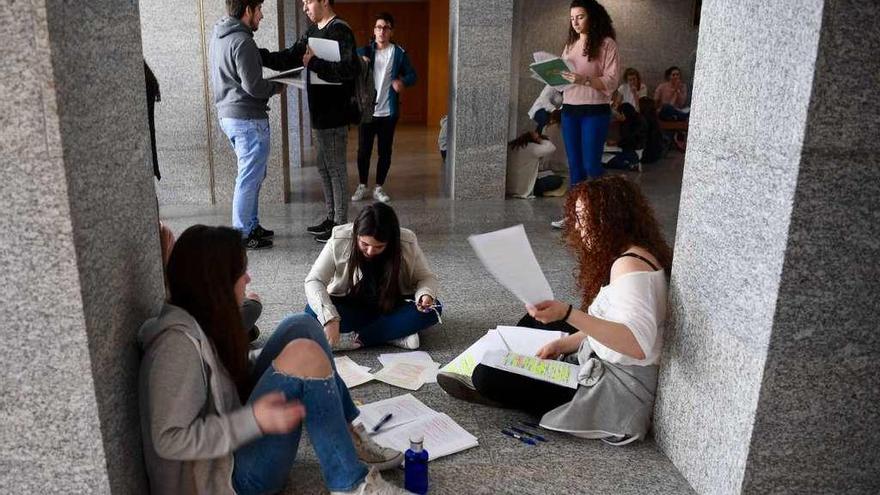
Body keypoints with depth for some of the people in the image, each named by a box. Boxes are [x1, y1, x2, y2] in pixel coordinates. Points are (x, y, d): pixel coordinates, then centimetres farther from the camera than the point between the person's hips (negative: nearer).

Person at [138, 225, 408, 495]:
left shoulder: (202, 321, 6)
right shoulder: (179, 342, -24)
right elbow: (169, 441, -25)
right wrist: (253, 421, -30)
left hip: (235, 442, 10)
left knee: (301, 328, 1)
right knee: (306, 354, -26)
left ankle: (351, 438, 3)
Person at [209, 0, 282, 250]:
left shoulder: (219, 36, 12)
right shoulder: (242, 41, -18)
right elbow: (254, 86, -21)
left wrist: (268, 83, 10)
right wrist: (276, 87, -3)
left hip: (228, 114, 10)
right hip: (248, 119, -10)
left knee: (254, 174, 20)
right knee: (249, 178, -1)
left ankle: (251, 226, 28)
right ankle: (242, 235, 6)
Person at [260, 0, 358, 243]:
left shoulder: (340, 30, -13)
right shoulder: (313, 31, 16)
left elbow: (349, 68, -25)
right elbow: (289, 59, 18)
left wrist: (315, 63, -21)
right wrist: (257, 54, 6)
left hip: (334, 116, -9)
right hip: (319, 114, 9)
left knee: (335, 168, -3)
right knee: (323, 166, 15)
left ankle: (341, 225, 6)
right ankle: (331, 218, 26)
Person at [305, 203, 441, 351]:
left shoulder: (407, 243, -18)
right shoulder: (339, 242, -21)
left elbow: (426, 277, -6)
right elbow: (314, 281, -21)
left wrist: (426, 294, -30)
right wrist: (330, 318, -37)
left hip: (391, 308, 1)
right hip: (350, 307, 0)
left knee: (433, 308, -27)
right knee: (314, 312, -30)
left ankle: (354, 339, -29)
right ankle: (395, 336, -30)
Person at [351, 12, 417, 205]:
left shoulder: (399, 53, 2)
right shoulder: (363, 51, 2)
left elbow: (412, 75, 6)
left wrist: (403, 81, -16)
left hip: (388, 112, 0)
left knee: (385, 152, 7)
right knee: (363, 151, 5)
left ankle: (379, 188, 21)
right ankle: (362, 186, 23)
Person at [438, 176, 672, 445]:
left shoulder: (630, 265, -24)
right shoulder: (624, 256, 8)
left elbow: (638, 344, -36)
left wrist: (567, 314, -43)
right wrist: (561, 344, -1)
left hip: (616, 390, -11)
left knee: (487, 377, -16)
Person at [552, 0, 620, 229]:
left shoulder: (606, 44, -5)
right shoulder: (570, 44, 14)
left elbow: (611, 82, -12)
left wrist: (584, 79, -26)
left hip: (595, 112, -6)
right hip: (569, 110, 6)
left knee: (591, 164, -5)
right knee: (574, 164, 10)